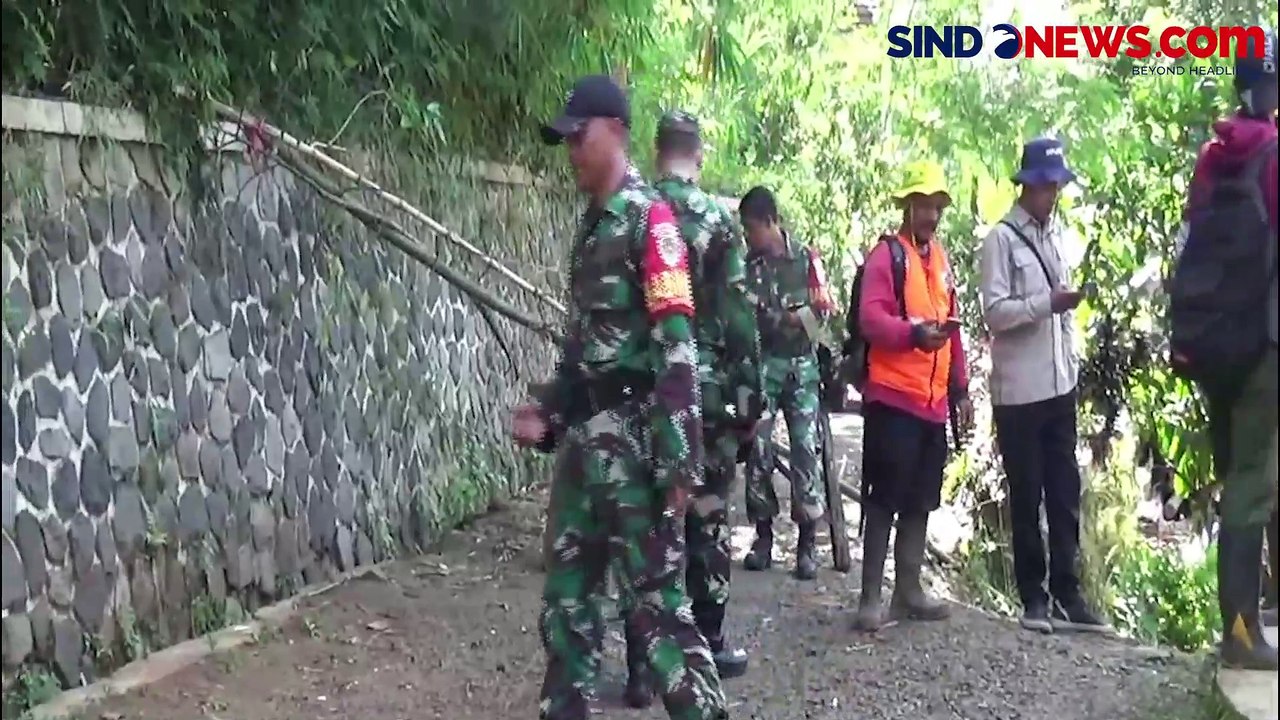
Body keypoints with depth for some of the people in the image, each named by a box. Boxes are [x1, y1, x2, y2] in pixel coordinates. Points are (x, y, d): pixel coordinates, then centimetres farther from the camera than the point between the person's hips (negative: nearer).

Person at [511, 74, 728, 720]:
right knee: (567, 598, 13)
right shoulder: (590, 226, 16)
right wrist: (549, 411, 15)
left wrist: (677, 458, -21)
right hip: (582, 441, 8)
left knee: (658, 601, -5)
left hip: (631, 442, -8)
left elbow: (675, 346, -17)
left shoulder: (648, 217, -10)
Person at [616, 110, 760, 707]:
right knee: (707, 522, 9)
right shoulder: (717, 219, -5)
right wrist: (750, 393, 1)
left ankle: (641, 666, 5)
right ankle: (708, 646, 20)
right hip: (705, 393, -2)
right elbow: (738, 319, -8)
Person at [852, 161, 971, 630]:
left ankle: (909, 591, 21)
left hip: (933, 401, 8)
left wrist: (959, 387, 19)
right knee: (885, 498, -5)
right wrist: (914, 333, -33)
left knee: (920, 500, 12)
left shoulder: (940, 257, 17)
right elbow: (870, 318, -18)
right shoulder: (887, 254, -6)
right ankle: (870, 597, 0)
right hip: (892, 397, -7)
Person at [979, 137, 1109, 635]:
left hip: (1060, 384, 6)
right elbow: (995, 312, -13)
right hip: (1019, 389, -6)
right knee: (1026, 496, 2)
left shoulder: (1056, 236, 14)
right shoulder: (1001, 239, -6)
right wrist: (1050, 302, -25)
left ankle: (1067, 594, 12)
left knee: (1065, 493, 6)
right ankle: (1033, 597, 11)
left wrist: (1074, 365, 14)